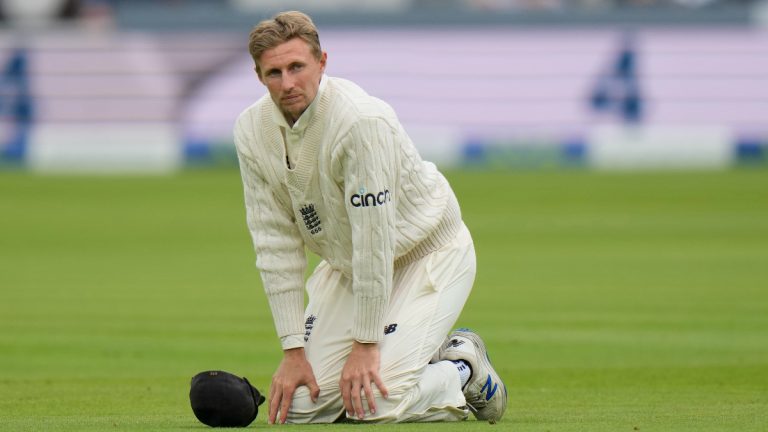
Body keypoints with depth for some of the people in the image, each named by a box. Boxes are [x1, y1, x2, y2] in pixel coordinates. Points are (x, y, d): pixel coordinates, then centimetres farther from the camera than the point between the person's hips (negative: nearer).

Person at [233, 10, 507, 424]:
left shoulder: (362, 121, -30)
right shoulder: (252, 130, -10)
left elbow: (374, 239, -27)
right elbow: (276, 242, -7)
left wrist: (365, 344, -24)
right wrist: (293, 349, -10)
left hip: (426, 254, -6)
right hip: (345, 264, 6)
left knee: (376, 403, -20)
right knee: (302, 403, -5)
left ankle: (464, 367, 10)